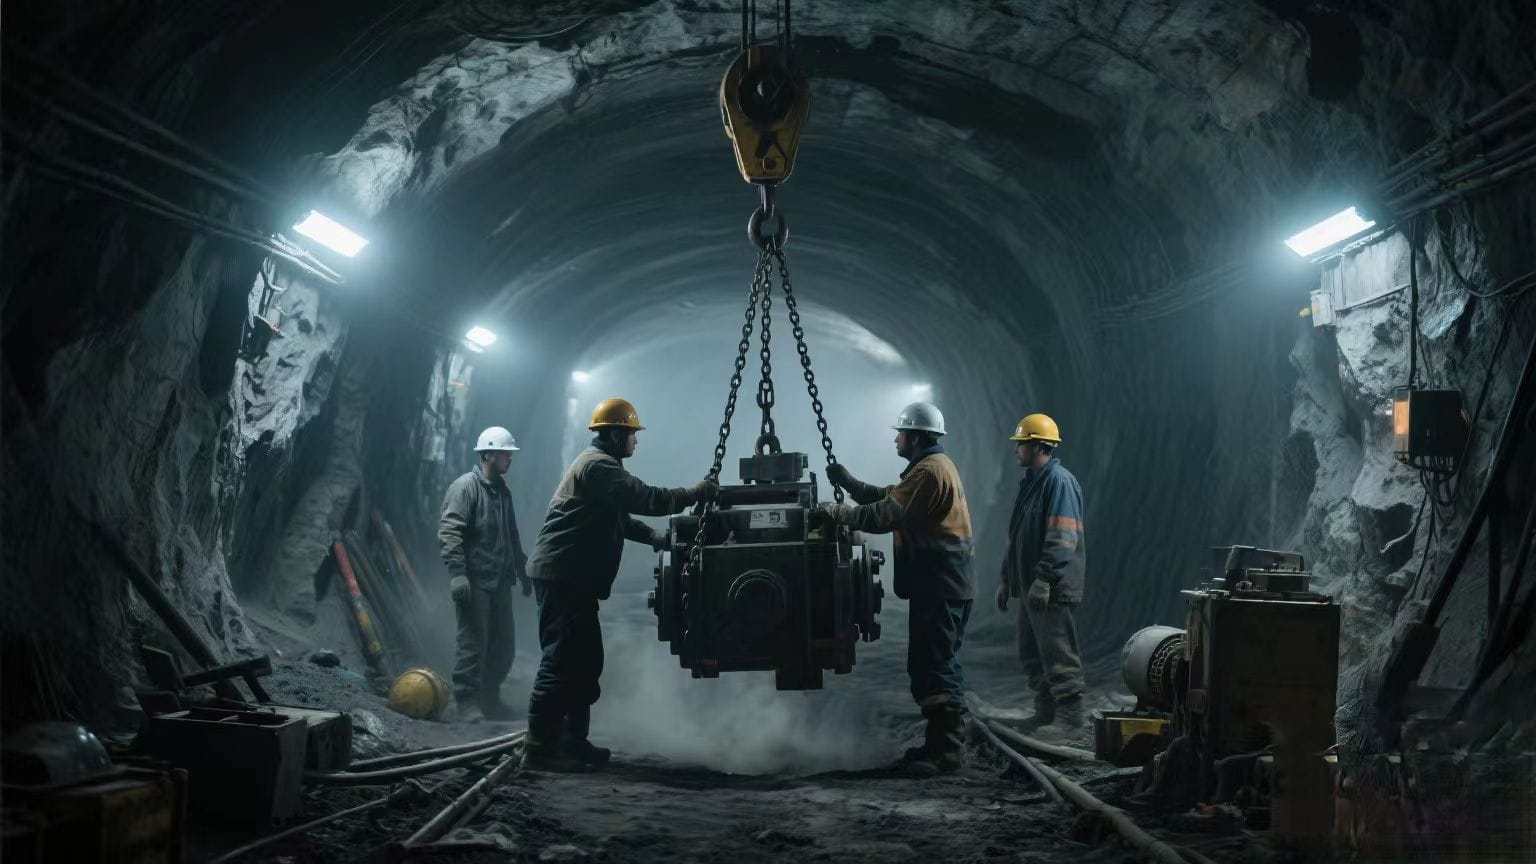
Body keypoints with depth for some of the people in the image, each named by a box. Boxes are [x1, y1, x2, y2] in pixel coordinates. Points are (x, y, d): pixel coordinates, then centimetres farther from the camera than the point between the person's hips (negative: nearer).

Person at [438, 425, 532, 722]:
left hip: (500, 581, 8)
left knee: (504, 645, 10)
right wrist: (457, 573, -24)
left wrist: (522, 571, 26)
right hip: (474, 583, -8)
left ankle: (490, 698, 22)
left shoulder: (503, 491, 16)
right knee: (474, 644, -6)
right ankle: (467, 703, 3)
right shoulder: (465, 487, -9)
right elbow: (449, 531, -17)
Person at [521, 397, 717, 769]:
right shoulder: (597, 466, -13)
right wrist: (697, 492, -11)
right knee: (562, 661, -11)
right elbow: (646, 499, -20)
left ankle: (572, 740, 18)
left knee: (586, 660, 13)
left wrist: (655, 537, 16)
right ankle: (540, 747, -10)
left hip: (573, 579, 11)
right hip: (562, 578, -11)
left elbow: (620, 517, 28)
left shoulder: (599, 465, 22)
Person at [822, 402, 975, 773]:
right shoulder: (932, 466, 21)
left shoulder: (929, 470, -14)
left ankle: (947, 752, -10)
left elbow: (885, 515, -17)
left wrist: (840, 512, -5)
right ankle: (941, 744, 21)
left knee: (935, 668, -10)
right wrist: (846, 481, 12)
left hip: (939, 586, -11)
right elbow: (886, 496, 21)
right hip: (942, 584, 11)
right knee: (934, 667, 15)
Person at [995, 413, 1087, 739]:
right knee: (1031, 652, 14)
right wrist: (1006, 578, 23)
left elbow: (1063, 538, -21)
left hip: (1051, 589, -10)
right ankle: (1046, 711, 22)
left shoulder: (1059, 482, -14)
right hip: (1030, 586, 10)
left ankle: (1071, 715, -2)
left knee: (1057, 651, -7)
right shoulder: (1030, 482, 18)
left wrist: (1043, 580, -25)